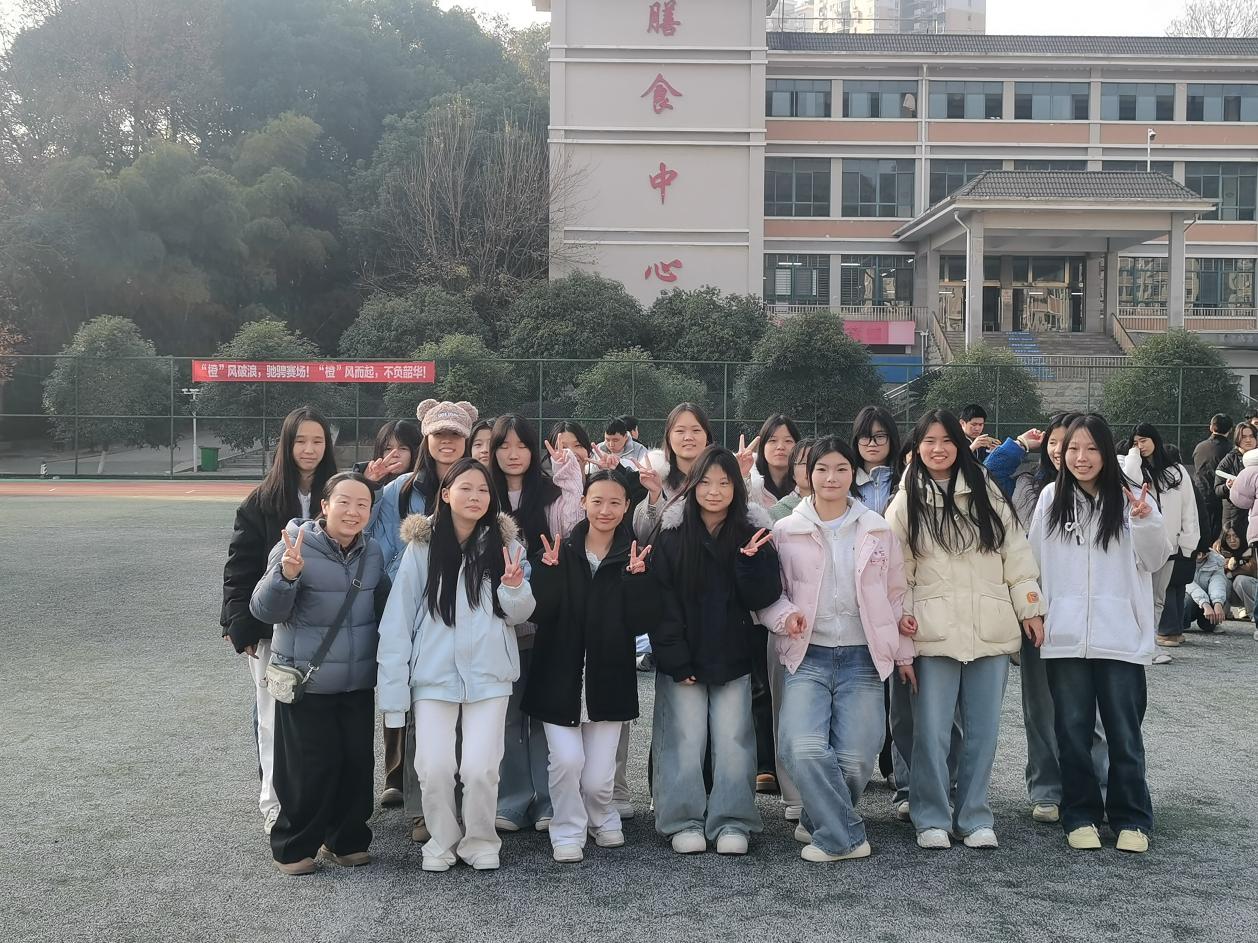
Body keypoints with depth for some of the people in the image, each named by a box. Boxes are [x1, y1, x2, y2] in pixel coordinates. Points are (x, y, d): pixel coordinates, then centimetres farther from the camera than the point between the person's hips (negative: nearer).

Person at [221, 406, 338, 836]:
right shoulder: (261, 502, 0)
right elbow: (239, 566, 0)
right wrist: (241, 624, -8)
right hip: (273, 628, -1)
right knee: (275, 716, 4)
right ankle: (275, 801, 14)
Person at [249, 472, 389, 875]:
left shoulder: (373, 553, 6)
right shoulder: (296, 547, -13)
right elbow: (265, 610, -16)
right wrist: (286, 575, -35)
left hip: (358, 683, 6)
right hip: (306, 683, -5)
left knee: (358, 762, 10)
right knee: (309, 768, -2)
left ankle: (347, 839, 28)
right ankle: (293, 847, 17)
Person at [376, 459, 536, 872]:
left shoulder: (504, 543, 3)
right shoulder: (422, 546, -2)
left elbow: (519, 614, 8)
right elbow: (398, 618, -2)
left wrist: (514, 586, -14)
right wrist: (393, 688, -4)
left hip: (489, 674, 1)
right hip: (433, 673, 0)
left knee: (481, 768, -6)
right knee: (434, 767, -4)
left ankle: (480, 841, 19)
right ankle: (441, 841, 21)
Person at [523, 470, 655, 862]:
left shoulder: (634, 557, 2)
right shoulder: (561, 551, 0)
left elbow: (639, 621, -5)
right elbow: (539, 614, -7)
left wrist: (635, 578, -19)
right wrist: (548, 571, -20)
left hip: (608, 679, 0)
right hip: (560, 676, 0)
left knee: (598, 779, 0)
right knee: (567, 760, -13)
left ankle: (602, 819, 31)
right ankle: (568, 832, 11)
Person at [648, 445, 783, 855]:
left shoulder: (752, 532, 1)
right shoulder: (672, 533, -3)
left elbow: (763, 597, -3)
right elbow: (661, 601, -5)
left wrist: (752, 559, -20)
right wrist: (675, 661, -9)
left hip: (732, 658, 1)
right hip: (683, 660, -1)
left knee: (733, 740, 1)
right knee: (685, 740, 0)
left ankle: (731, 823, 9)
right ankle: (684, 822, 10)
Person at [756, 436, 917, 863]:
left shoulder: (878, 530, 9)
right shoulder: (786, 531, 4)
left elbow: (896, 594, 15)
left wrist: (903, 653, 16)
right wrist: (786, 615, -13)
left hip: (863, 659, 1)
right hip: (808, 656, -1)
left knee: (856, 759, -7)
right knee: (804, 749, -21)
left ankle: (820, 822, 23)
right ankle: (844, 837, -2)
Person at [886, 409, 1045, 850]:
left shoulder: (986, 494, 8)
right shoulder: (906, 502, 6)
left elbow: (1016, 554, 8)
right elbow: (896, 566, 5)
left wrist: (1030, 608, 5)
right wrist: (900, 613, -8)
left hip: (990, 630, 2)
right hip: (934, 631, -1)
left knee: (983, 729, 7)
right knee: (932, 731, -2)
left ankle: (974, 817, 19)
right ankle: (931, 818, 12)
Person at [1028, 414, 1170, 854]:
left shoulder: (1129, 498, 0)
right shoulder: (1051, 498, 6)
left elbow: (1156, 560, 0)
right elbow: (1035, 559, 11)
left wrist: (1145, 521, -17)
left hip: (1121, 636, -2)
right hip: (1065, 636, 2)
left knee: (1124, 731, 4)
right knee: (1072, 730, 9)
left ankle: (1131, 818, 16)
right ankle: (1080, 815, 20)